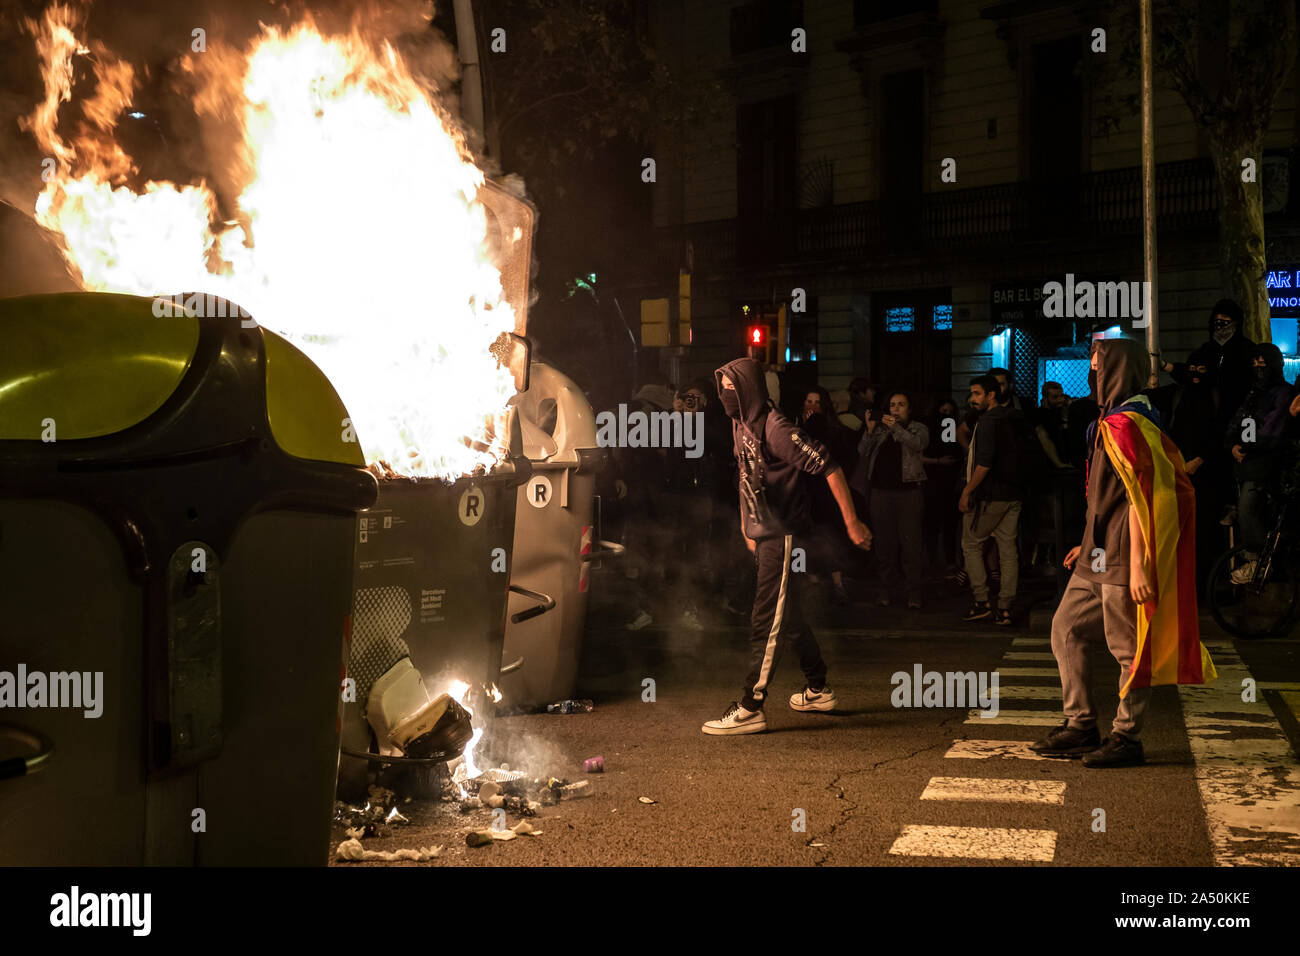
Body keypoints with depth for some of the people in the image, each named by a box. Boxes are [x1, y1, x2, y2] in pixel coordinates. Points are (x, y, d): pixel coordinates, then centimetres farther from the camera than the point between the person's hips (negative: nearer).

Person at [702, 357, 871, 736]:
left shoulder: (777, 429, -20)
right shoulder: (740, 426, 9)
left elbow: (828, 468, -21)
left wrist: (852, 522, -21)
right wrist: (747, 527, 21)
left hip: (783, 535, -10)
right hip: (764, 534, 10)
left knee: (766, 622, -8)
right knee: (787, 615, 18)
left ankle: (750, 708, -5)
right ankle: (818, 690, 31)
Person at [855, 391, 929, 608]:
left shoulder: (918, 429, 9)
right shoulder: (880, 430, 17)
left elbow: (919, 444, -13)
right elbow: (863, 455, 8)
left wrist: (897, 428, -23)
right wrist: (870, 432, -7)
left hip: (909, 492, -3)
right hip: (880, 491, 3)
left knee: (911, 542, -6)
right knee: (885, 542, 4)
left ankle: (913, 591, 0)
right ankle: (890, 588, 13)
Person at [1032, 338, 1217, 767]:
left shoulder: (1124, 424, -16)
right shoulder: (1113, 421, 15)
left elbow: (1140, 497, -21)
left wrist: (1137, 565, -24)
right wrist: (1091, 544, 25)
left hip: (1123, 557, -10)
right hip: (1101, 555, 10)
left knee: (1127, 646, 0)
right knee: (1066, 630, 11)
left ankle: (1126, 738, 10)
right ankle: (1080, 726, 17)